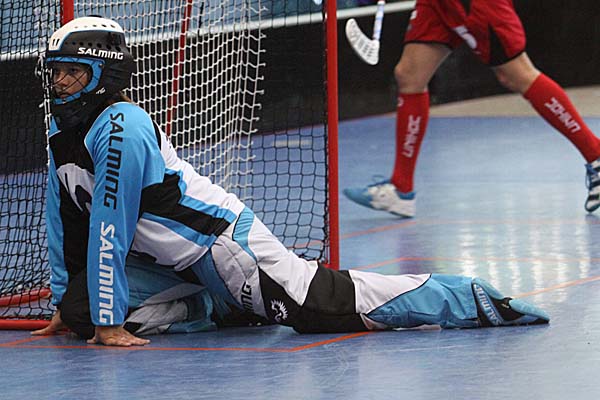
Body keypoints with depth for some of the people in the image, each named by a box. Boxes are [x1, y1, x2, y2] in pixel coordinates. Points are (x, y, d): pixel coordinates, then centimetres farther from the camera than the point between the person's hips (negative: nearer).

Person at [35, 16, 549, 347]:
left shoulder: (121, 130, -22)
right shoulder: (63, 136, 9)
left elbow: (109, 229, -24)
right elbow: (68, 225, 18)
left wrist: (109, 323, -25)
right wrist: (65, 305, 17)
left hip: (218, 239, -10)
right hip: (173, 260, 10)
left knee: (330, 304, -15)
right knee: (78, 307, 4)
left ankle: (473, 300, -4)